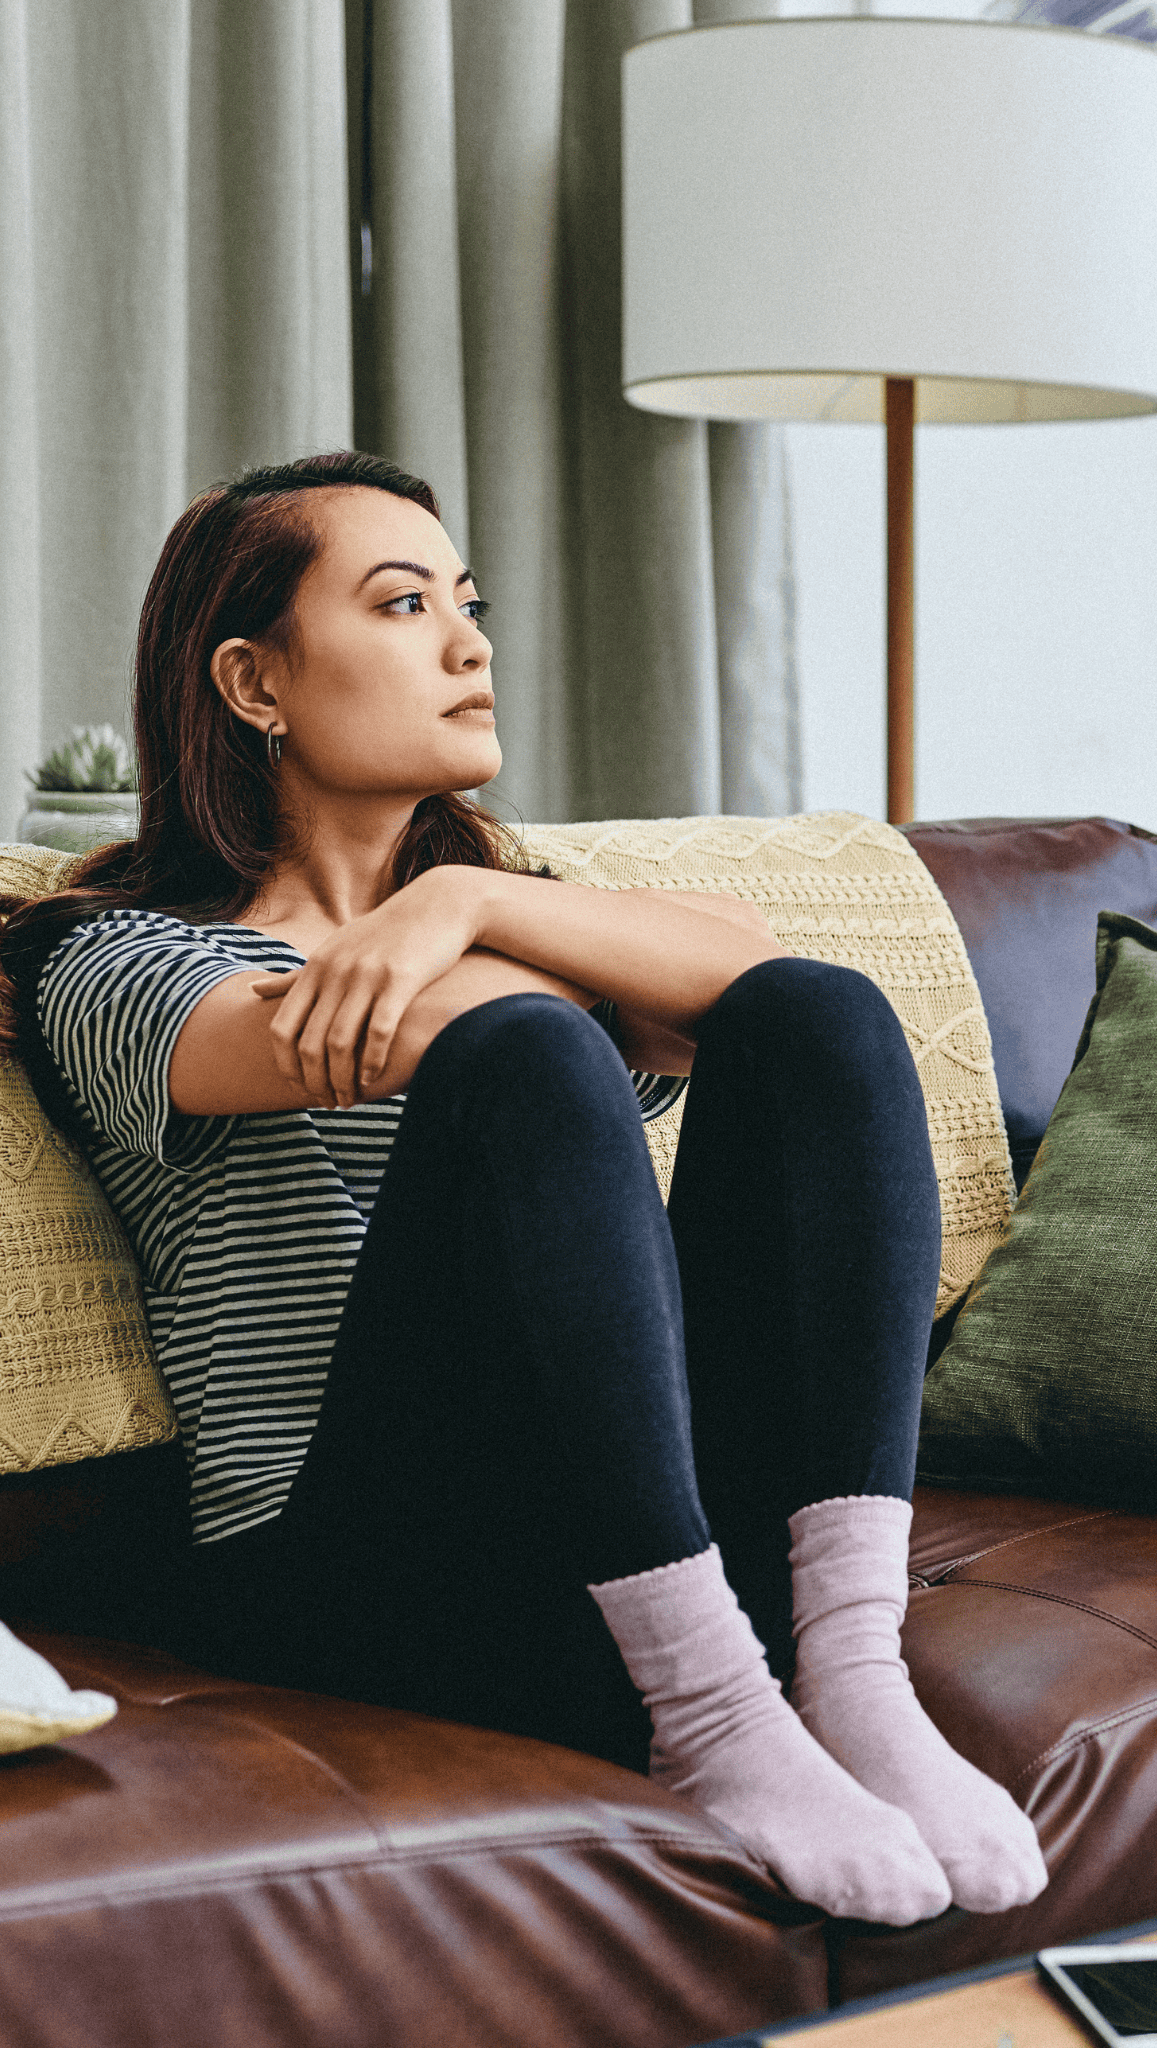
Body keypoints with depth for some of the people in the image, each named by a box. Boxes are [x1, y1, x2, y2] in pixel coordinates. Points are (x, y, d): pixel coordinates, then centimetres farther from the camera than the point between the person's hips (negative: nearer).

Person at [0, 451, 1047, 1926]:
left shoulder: (492, 893, 25)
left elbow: (749, 965, 1)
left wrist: (466, 899, -14)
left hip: (669, 1551, 5)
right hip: (352, 1589, -5)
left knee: (822, 1015, -14)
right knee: (525, 1054, -27)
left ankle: (849, 1667, -27)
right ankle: (713, 1721, -31)